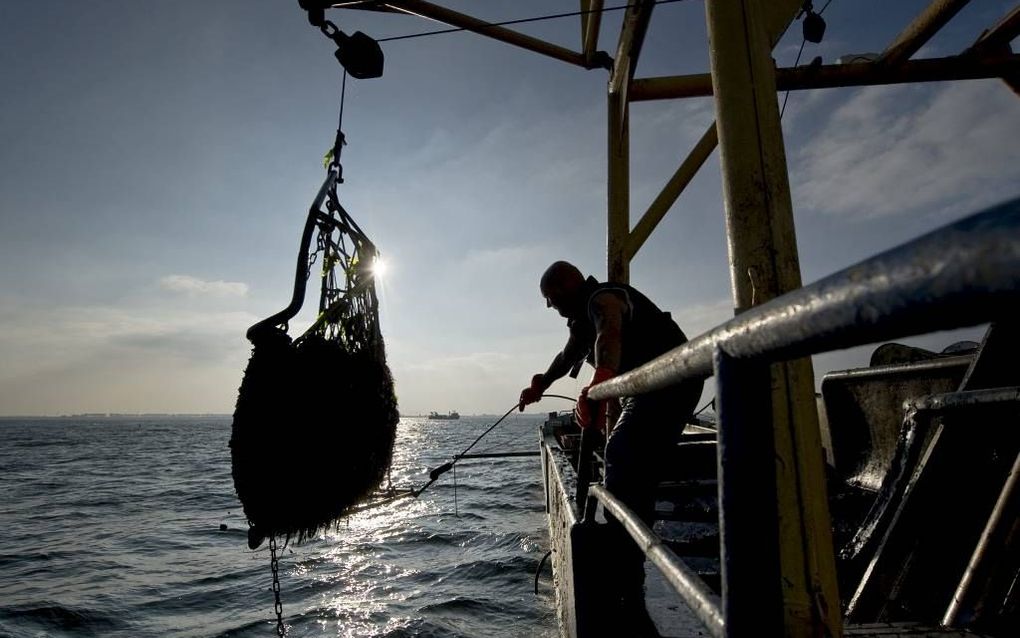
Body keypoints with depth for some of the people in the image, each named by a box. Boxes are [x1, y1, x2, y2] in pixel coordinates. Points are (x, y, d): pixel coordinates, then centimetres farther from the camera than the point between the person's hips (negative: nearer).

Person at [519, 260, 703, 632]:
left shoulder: (602, 299, -13)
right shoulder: (585, 315, 21)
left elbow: (610, 337, -37)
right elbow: (568, 357, 35)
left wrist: (596, 387, -53)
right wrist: (540, 386, 46)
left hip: (670, 383, -11)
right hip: (650, 389, 11)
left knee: (624, 457, -21)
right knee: (629, 470, 16)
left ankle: (623, 590, -20)